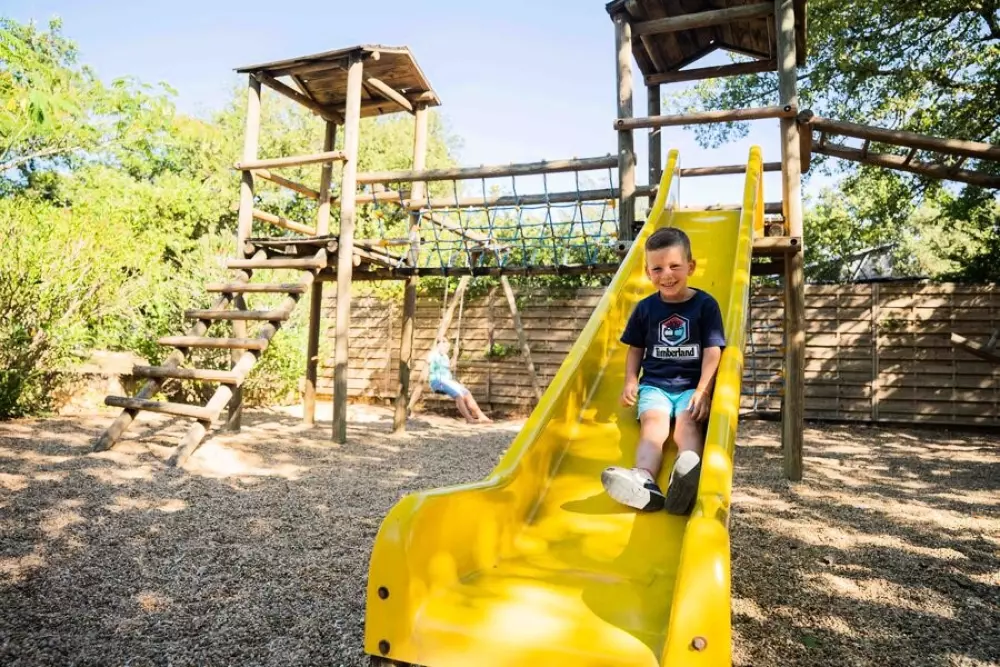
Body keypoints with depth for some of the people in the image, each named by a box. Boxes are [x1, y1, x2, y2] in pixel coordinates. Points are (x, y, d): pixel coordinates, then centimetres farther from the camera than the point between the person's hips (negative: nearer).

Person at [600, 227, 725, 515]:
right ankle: (644, 481, -56)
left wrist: (703, 391, -16)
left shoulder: (706, 305, 1)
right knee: (653, 421, -28)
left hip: (692, 384, -1)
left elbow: (712, 351, -4)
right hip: (654, 384, 1)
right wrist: (630, 382, -1)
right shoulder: (645, 308, 8)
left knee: (687, 425, -29)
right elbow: (636, 349, 15)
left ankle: (689, 479, -60)